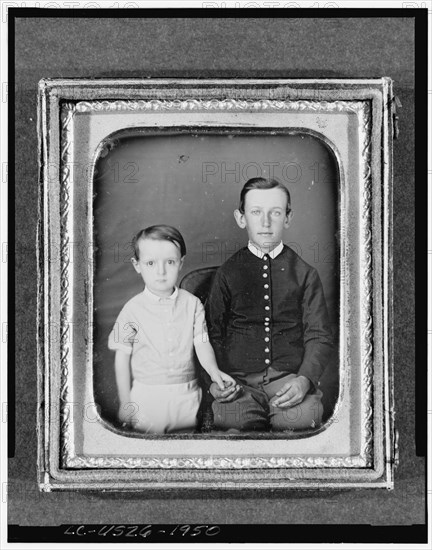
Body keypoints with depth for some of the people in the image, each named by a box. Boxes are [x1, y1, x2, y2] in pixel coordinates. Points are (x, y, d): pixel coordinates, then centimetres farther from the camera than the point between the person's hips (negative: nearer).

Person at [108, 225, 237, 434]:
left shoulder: (192, 304, -1)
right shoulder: (133, 310, -7)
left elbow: (202, 343, -2)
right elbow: (122, 356, -2)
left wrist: (214, 371, -22)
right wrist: (125, 403, -2)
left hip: (187, 395, 2)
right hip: (147, 398, -2)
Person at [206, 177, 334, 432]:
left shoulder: (305, 274, 10)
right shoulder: (228, 273, 10)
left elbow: (319, 336, 7)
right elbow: (213, 334, 11)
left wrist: (304, 379, -11)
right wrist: (214, 380, -6)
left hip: (292, 378, 1)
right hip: (238, 382, 0)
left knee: (299, 420, -28)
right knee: (233, 425, -28)